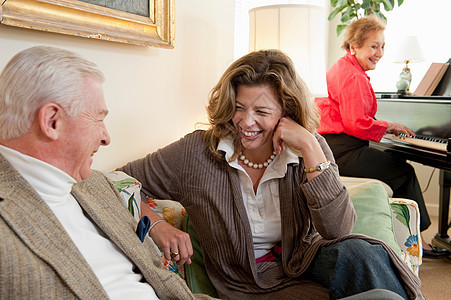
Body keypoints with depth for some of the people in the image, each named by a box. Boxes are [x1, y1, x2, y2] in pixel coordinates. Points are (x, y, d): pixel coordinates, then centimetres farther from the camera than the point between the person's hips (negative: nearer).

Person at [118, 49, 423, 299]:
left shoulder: (311, 149, -9)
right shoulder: (196, 153, -14)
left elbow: (338, 230, -20)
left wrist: (310, 148, -26)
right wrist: (155, 224, -24)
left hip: (304, 263, 3)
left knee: (355, 253, -31)